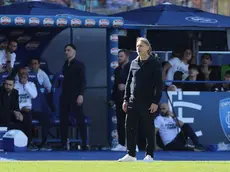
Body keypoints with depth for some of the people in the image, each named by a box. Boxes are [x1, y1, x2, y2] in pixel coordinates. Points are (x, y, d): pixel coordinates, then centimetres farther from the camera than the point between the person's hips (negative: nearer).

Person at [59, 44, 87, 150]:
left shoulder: (79, 65, -1)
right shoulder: (65, 65, 16)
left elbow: (83, 81, -8)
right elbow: (65, 80, 15)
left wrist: (81, 95, -18)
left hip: (75, 96, -6)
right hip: (65, 96, 6)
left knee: (80, 120, -5)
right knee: (63, 121, 2)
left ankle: (84, 144, -5)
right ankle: (64, 144, 5)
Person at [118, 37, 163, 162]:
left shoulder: (154, 63, -5)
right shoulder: (134, 63, 12)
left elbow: (159, 84, -9)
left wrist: (156, 102, -15)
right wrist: (126, 99, 11)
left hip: (148, 103, -5)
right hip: (133, 102, 5)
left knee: (148, 129, 1)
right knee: (130, 127, 3)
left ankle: (149, 155, 8)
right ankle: (131, 154, 9)